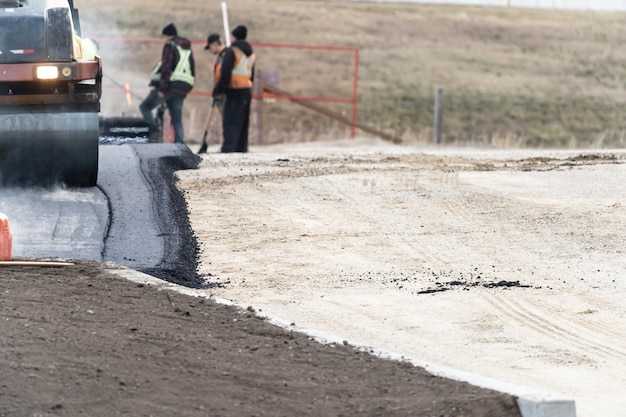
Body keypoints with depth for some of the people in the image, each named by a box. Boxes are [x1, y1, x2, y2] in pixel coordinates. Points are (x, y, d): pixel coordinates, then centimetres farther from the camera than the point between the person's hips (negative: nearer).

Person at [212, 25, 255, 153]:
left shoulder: (232, 51, -10)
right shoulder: (250, 53, 16)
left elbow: (225, 73, -16)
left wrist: (218, 89, -10)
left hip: (234, 91, -8)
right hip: (247, 91, 8)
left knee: (230, 123, -11)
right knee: (243, 123, 13)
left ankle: (228, 148, -19)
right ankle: (242, 148, 14)